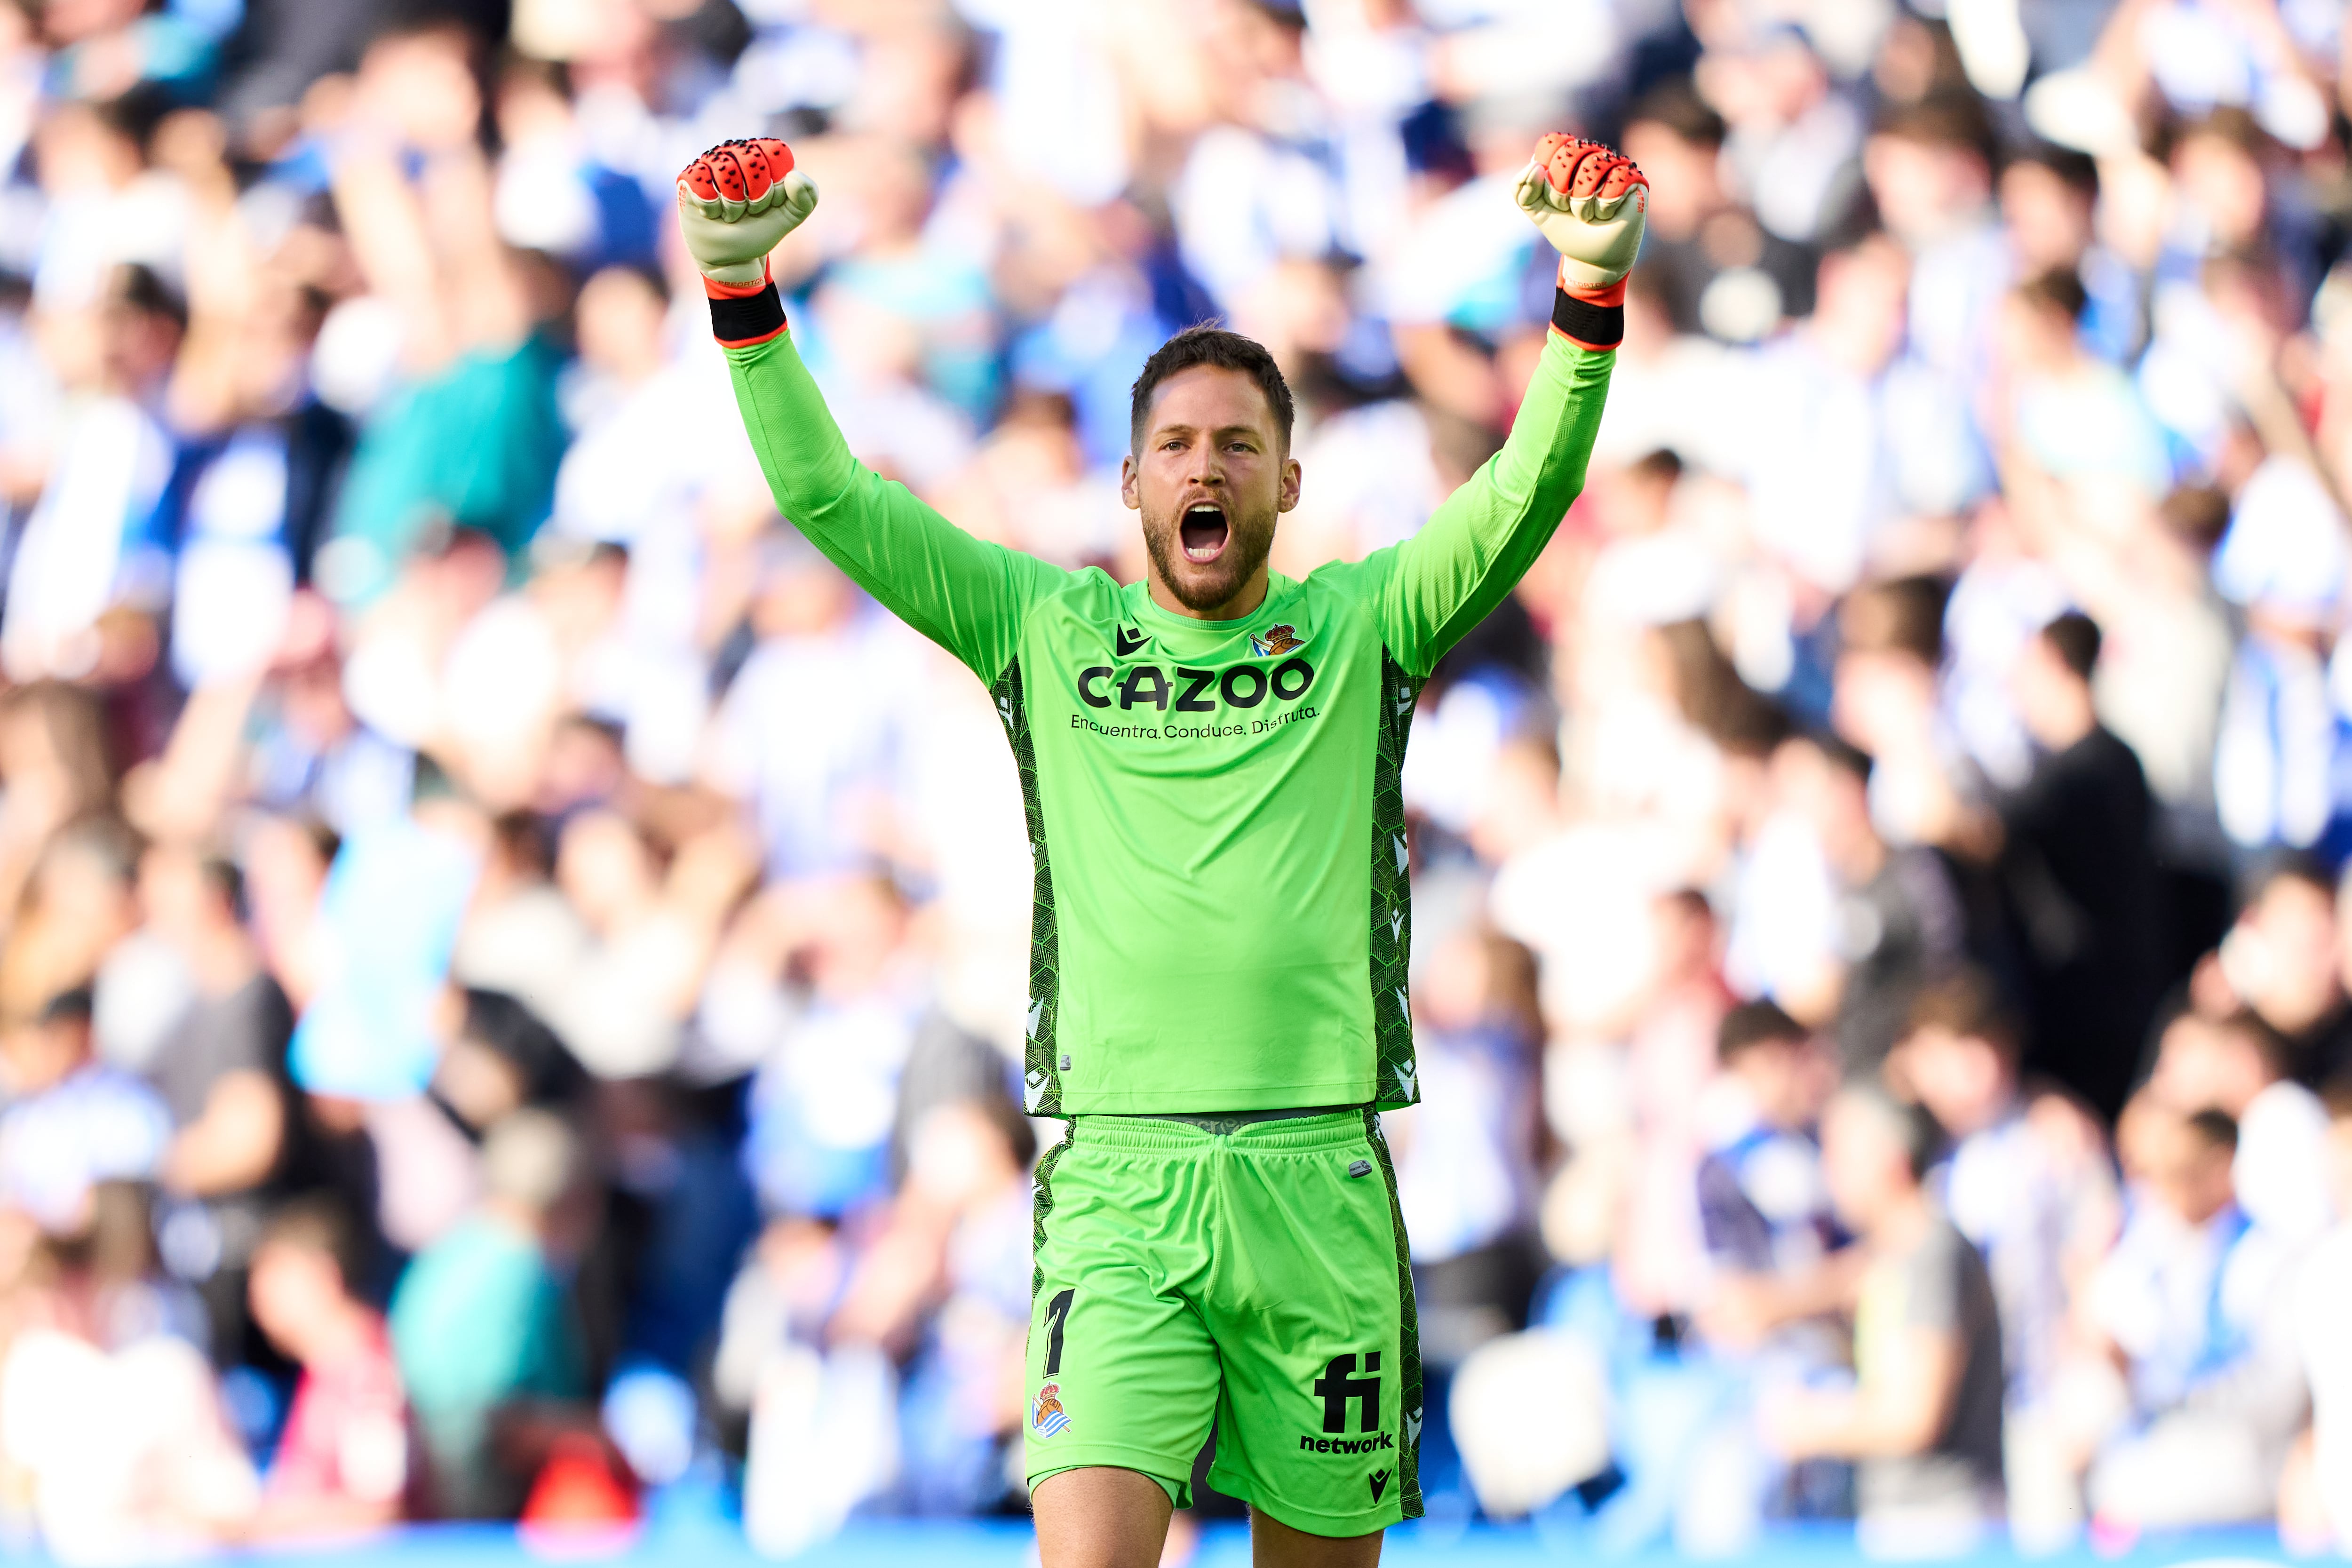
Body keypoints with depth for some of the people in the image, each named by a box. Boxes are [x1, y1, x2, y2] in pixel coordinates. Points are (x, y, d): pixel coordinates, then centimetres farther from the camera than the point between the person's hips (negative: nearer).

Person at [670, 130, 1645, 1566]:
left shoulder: (1362, 629, 10)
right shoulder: (1045, 630, 11)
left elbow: (1530, 491, -3)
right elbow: (827, 494, 8)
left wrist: (1591, 296, -18)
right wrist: (741, 289, -4)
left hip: (1318, 1188, 1)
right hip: (1115, 1188, -1)